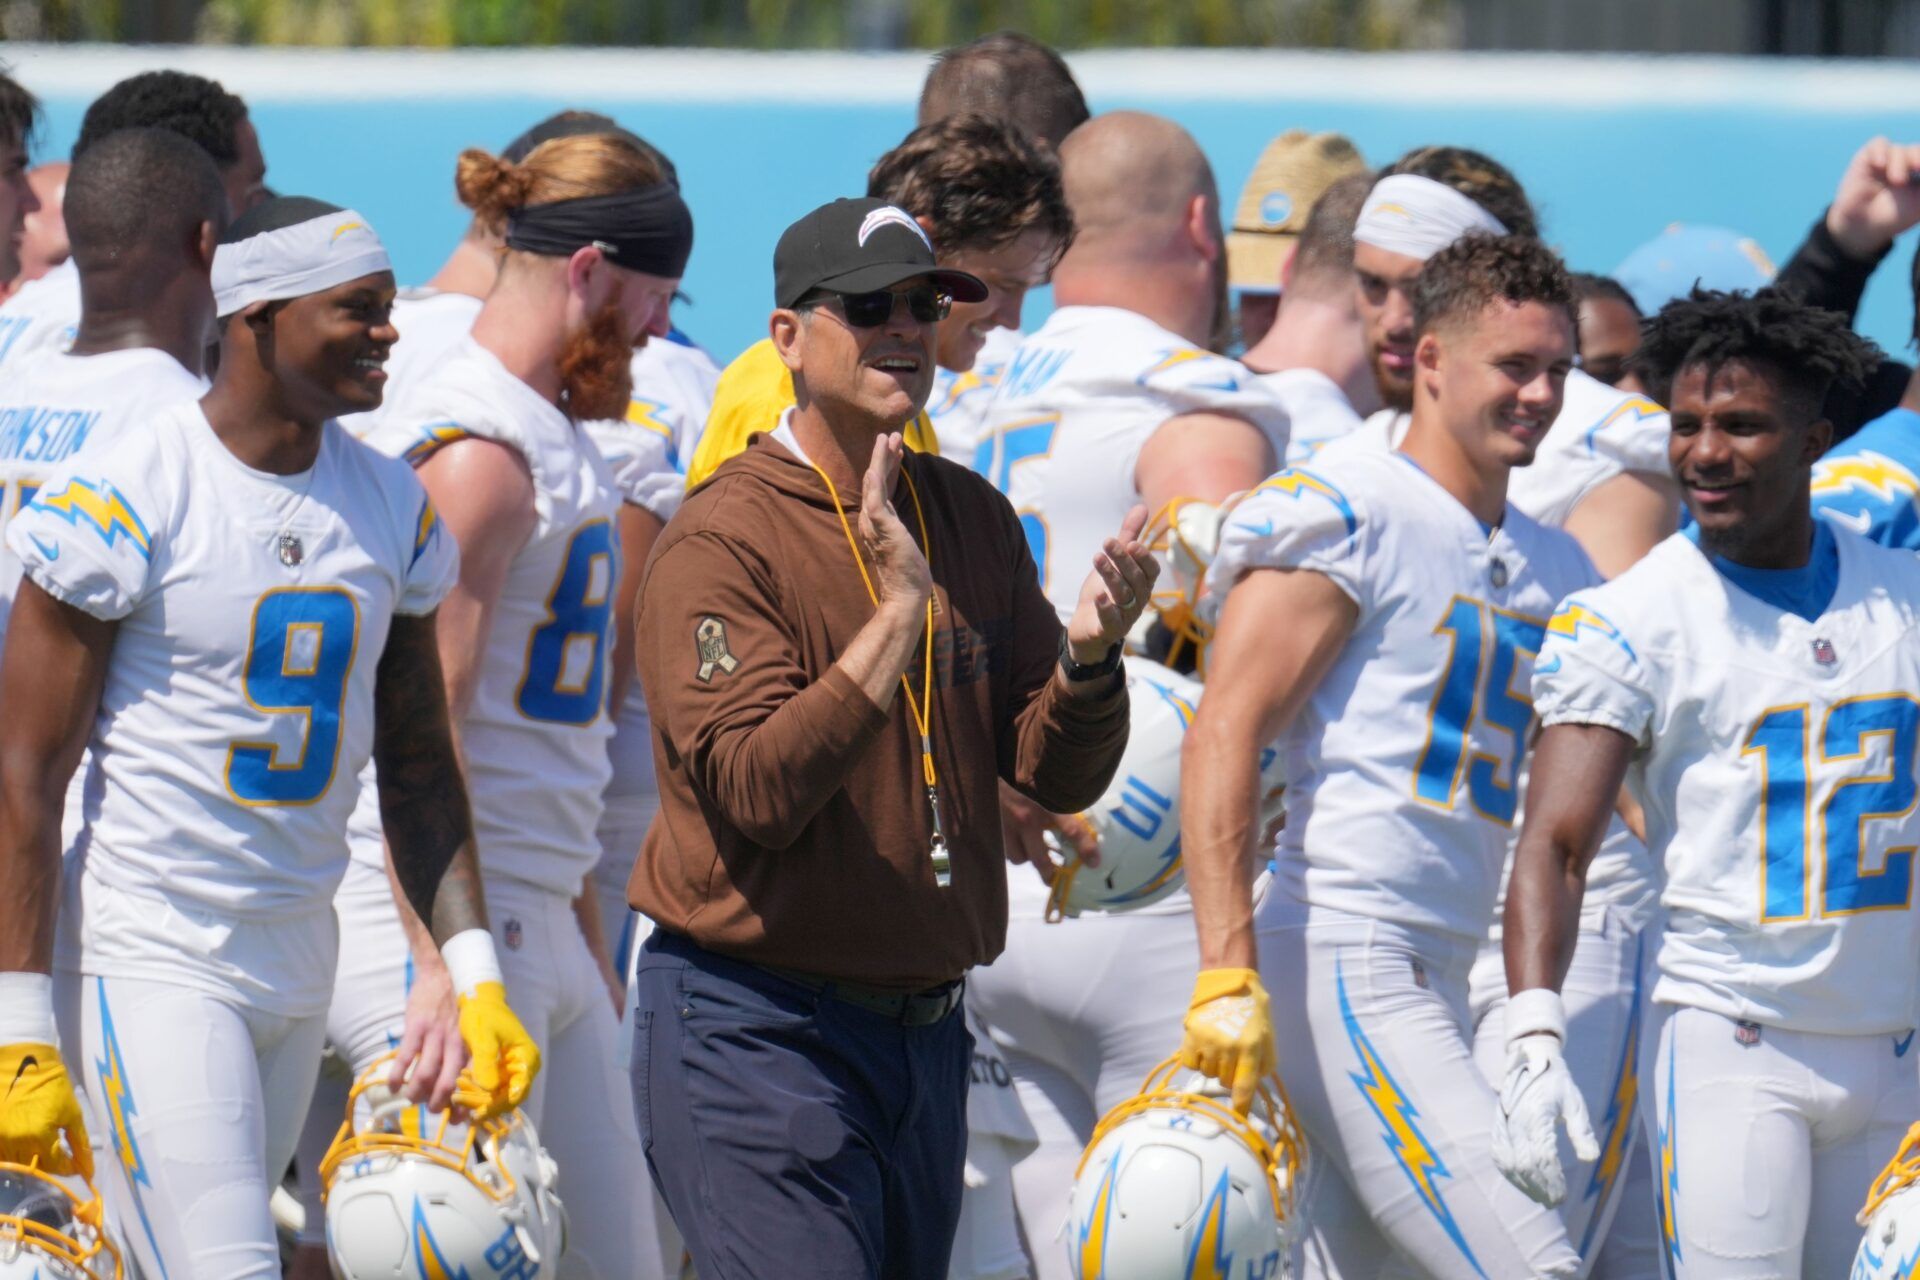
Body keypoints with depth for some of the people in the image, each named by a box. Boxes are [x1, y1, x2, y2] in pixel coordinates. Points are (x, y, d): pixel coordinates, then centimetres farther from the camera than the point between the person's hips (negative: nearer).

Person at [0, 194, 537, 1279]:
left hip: (302, 964, 7)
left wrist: (475, 976, 6)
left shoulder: (392, 508, 8)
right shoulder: (130, 496, -11)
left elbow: (419, 767, 16)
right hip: (151, 962, -6)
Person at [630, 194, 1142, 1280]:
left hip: (926, 1028, 7)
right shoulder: (724, 537, -11)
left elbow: (1058, 773, 7)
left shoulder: (972, 518, 10)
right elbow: (751, 791, -22)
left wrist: (1088, 654, -14)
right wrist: (897, 616, -27)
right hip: (757, 1031, -7)